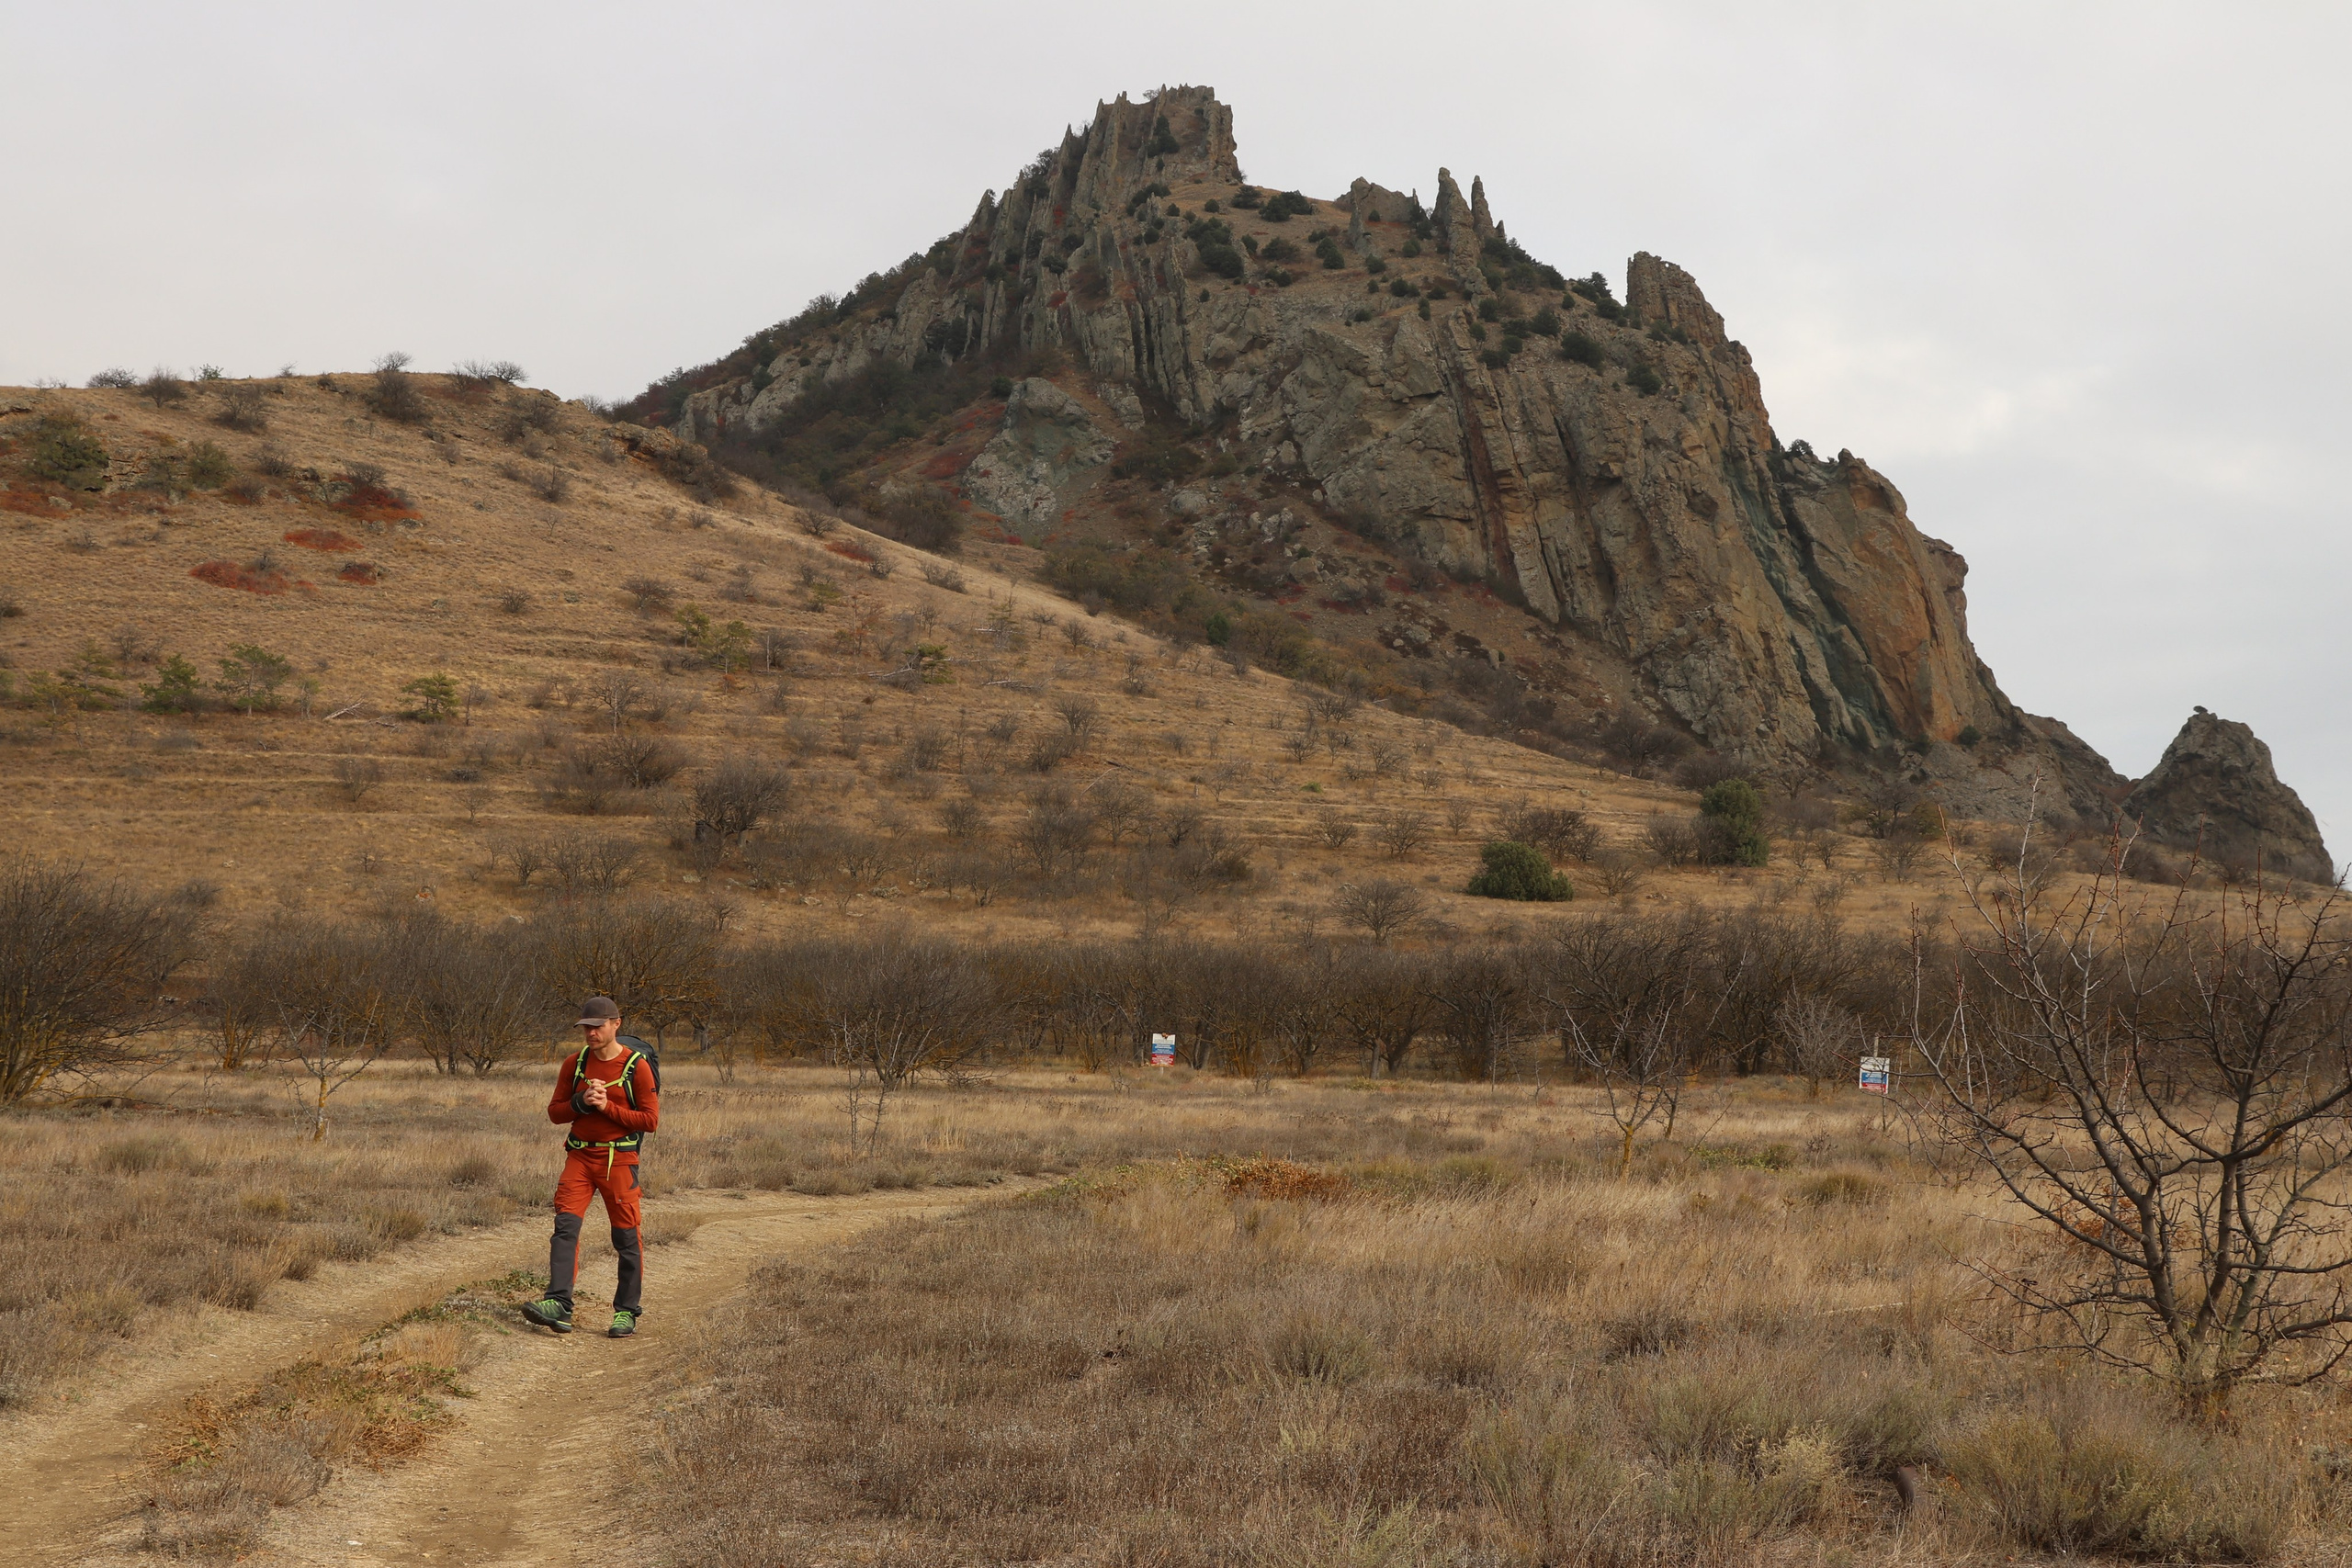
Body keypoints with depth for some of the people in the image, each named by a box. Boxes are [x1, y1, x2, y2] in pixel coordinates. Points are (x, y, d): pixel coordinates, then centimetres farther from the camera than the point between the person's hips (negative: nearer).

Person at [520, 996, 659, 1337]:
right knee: (565, 1226, -12)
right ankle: (558, 1304, -19)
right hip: (579, 1156, 3)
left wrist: (607, 1107, -15)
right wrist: (581, 1103, -10)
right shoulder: (574, 1064, 7)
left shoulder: (637, 1066, -5)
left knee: (626, 1237, 1)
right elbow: (555, 1112, 9)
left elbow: (650, 1120, -7)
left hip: (619, 1159, -3)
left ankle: (627, 1312, 11)